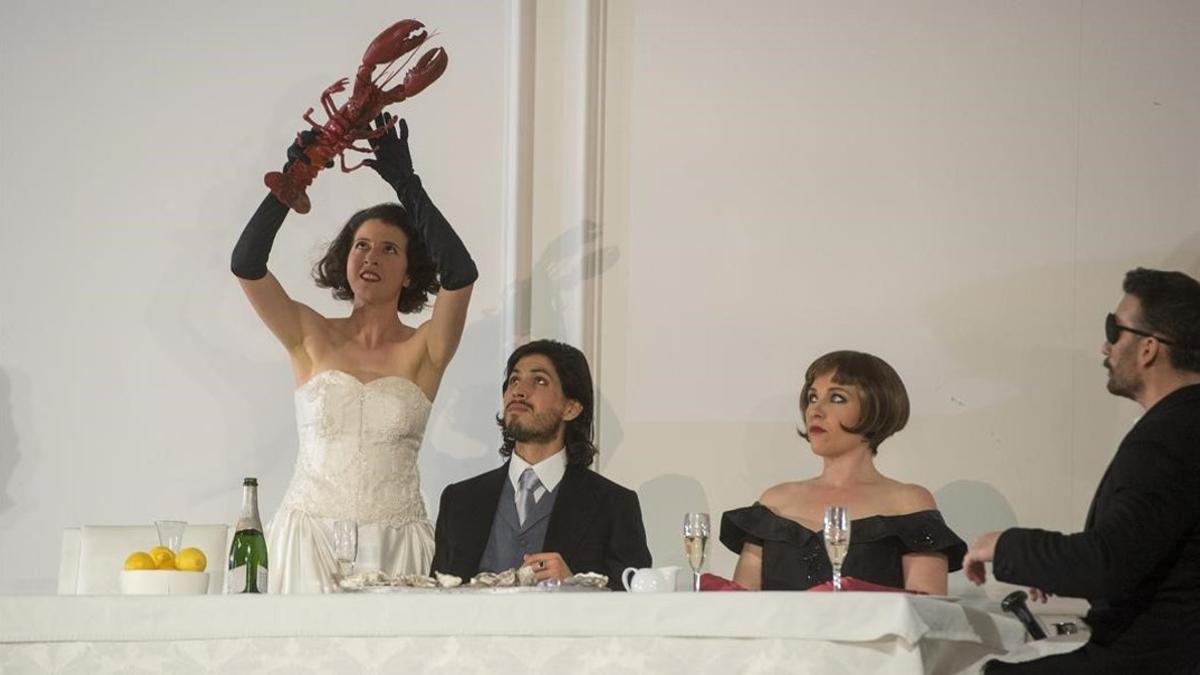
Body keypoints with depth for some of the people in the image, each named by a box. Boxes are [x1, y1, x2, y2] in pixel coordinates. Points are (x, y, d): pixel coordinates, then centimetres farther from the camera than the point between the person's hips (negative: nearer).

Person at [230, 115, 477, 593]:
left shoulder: (423, 351, 5)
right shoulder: (312, 339, 9)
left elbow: (461, 274, -11)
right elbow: (246, 264, -2)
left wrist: (406, 183, -11)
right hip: (308, 537, 1)